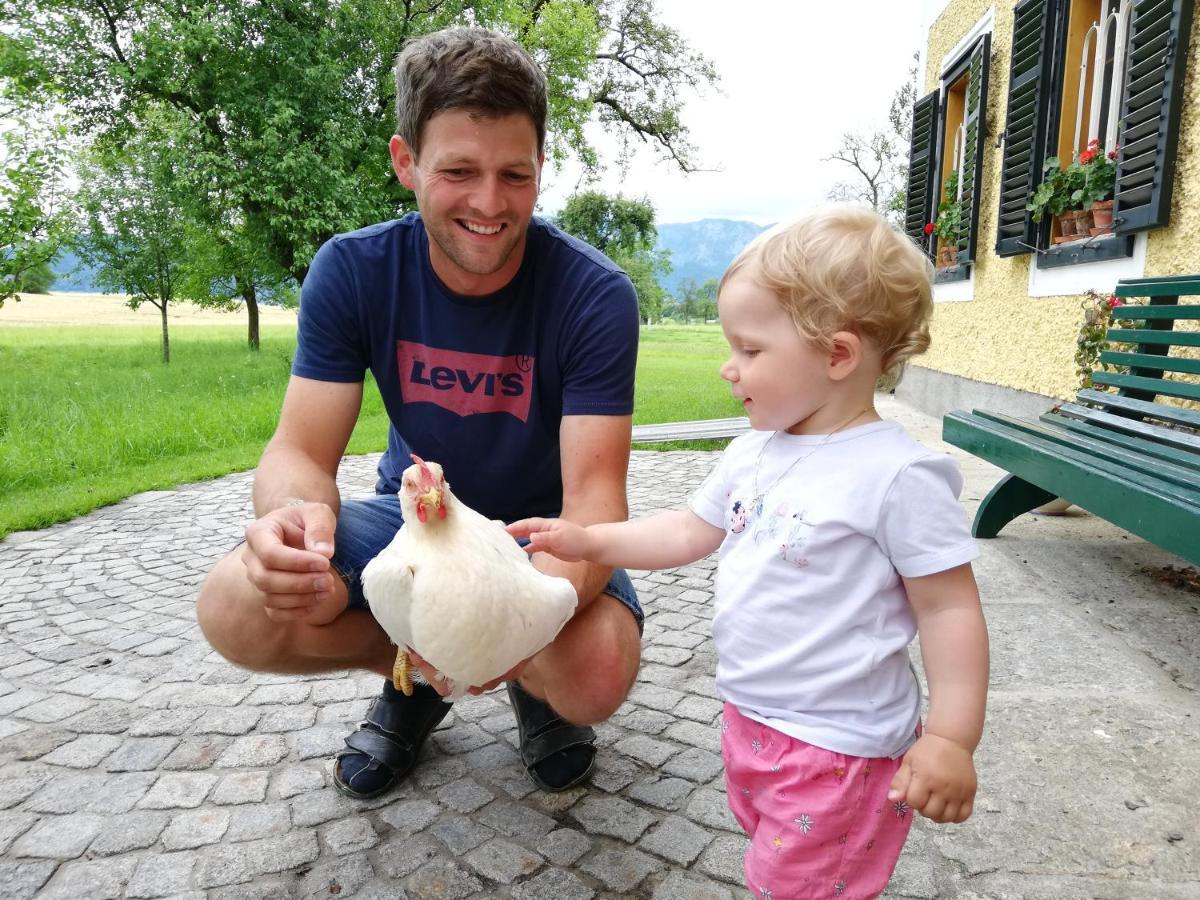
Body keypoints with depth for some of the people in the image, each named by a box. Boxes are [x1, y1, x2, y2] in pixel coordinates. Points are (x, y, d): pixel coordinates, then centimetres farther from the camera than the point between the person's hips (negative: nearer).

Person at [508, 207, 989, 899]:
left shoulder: (897, 474, -23)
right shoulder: (753, 454, 0)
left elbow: (950, 609, -19)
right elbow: (689, 533, 11)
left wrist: (952, 740, -19)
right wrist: (588, 542, 5)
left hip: (837, 748, -8)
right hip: (750, 717, 8)